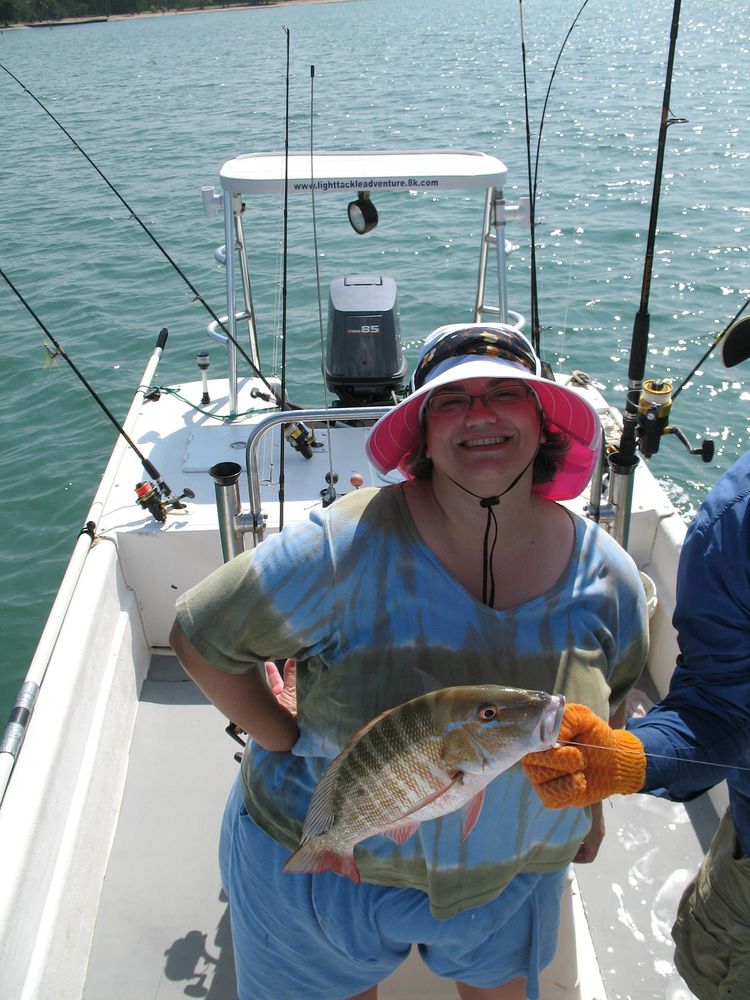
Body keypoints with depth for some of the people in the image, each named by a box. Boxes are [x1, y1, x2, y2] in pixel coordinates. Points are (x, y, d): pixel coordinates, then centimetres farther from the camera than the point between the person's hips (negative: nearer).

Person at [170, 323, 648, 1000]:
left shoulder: (607, 575, -14)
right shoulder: (347, 547, -29)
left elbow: (612, 690, 7)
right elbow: (201, 635, -17)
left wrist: (588, 804, 13)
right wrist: (287, 739, -16)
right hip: (322, 865, -2)